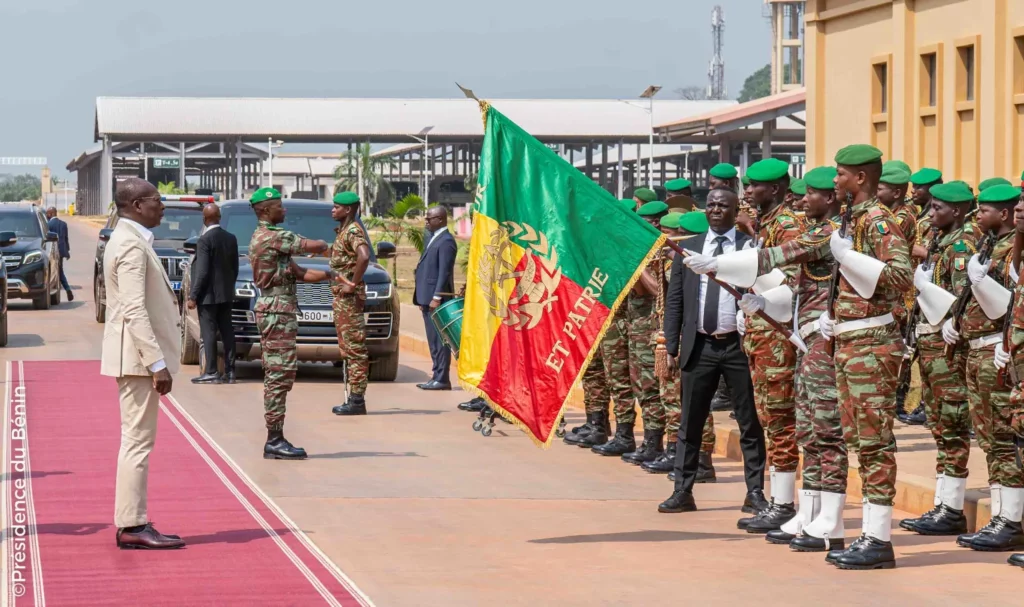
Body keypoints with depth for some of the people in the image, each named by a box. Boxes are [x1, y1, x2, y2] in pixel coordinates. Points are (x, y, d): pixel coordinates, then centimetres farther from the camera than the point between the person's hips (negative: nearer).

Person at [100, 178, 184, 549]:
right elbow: (134, 311, -23)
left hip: (137, 356, 11)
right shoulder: (132, 246, -16)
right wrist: (158, 363, -24)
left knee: (137, 441, 13)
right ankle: (132, 526, -6)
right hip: (138, 355, -11)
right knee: (138, 440, -8)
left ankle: (132, 523, 17)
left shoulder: (128, 240, 16)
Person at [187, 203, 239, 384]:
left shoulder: (205, 240, -15)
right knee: (227, 332, 8)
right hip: (226, 294, 7)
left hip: (208, 295, -7)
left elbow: (202, 272, -18)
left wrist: (193, 296, -13)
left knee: (209, 333, -4)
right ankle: (229, 372, 9)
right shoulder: (231, 238, 6)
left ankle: (211, 373, -6)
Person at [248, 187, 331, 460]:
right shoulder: (274, 237, -14)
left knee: (277, 375, 11)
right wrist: (323, 245, 11)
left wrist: (331, 275, 11)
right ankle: (275, 440, -8)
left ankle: (275, 440, 13)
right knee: (280, 374, -9)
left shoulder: (262, 239, 19)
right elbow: (313, 246, -13)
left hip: (273, 311, 11)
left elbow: (298, 273, 18)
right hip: (277, 311, -11)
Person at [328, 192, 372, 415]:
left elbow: (364, 256, -33)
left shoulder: (353, 231, -14)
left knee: (354, 348, -9)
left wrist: (353, 284, -25)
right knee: (348, 347, 12)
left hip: (349, 297, -11)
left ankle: (357, 400, -8)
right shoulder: (344, 231, 16)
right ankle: (354, 398, 16)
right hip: (342, 296, 11)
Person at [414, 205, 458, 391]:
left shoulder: (446, 241, -12)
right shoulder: (434, 238, 18)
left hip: (437, 299, -10)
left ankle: (442, 379, -6)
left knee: (439, 340, -7)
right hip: (428, 298, 10)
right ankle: (437, 377, 16)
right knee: (433, 341, 12)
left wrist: (437, 297, -21)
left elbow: (444, 271, -18)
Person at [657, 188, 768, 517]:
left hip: (739, 345, -3)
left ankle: (755, 493, 10)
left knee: (750, 423, 3)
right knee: (690, 423, 5)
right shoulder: (688, 247, 10)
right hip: (699, 346, 3)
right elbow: (674, 299, 10)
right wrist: (672, 344, 3)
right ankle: (682, 492, 11)